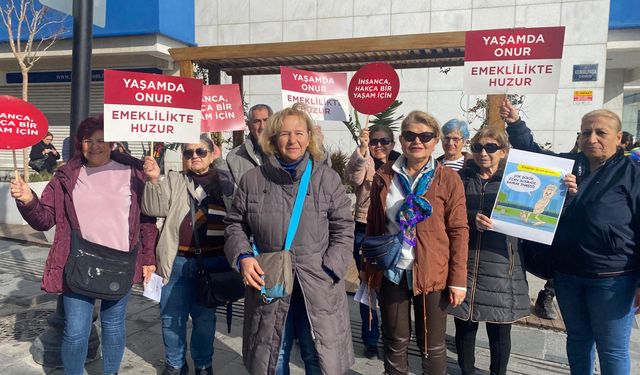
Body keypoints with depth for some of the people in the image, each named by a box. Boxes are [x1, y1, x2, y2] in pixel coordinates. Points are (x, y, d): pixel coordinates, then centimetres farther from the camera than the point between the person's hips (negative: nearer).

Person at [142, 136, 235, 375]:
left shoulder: (226, 181, 6)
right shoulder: (174, 181, 6)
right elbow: (154, 208, -7)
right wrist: (154, 180, -20)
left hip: (212, 262, 0)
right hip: (178, 261, 1)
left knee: (205, 316, 12)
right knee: (172, 316, 10)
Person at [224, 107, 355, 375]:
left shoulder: (328, 178, 0)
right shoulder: (252, 180, 3)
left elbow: (343, 228, 1)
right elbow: (236, 224, 10)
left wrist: (329, 270, -9)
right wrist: (243, 256, -7)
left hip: (318, 285, -1)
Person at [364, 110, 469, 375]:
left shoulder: (449, 179, -5)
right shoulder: (384, 177, 2)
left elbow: (459, 232, -5)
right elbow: (372, 226, 7)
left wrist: (458, 280, -7)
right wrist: (368, 269, 8)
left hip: (432, 274, -2)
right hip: (391, 272, 2)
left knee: (432, 346, 12)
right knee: (395, 341, 16)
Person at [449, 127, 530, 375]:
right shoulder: (462, 178, 7)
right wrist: (472, 218, -21)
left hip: (501, 266, -1)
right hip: (465, 263, 1)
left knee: (500, 330, 10)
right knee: (464, 325, 10)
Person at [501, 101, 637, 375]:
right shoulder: (567, 165, 6)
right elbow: (532, 153, 16)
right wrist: (515, 124, 0)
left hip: (612, 279, -4)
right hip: (567, 274, 4)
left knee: (612, 349, 7)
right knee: (578, 339, 20)